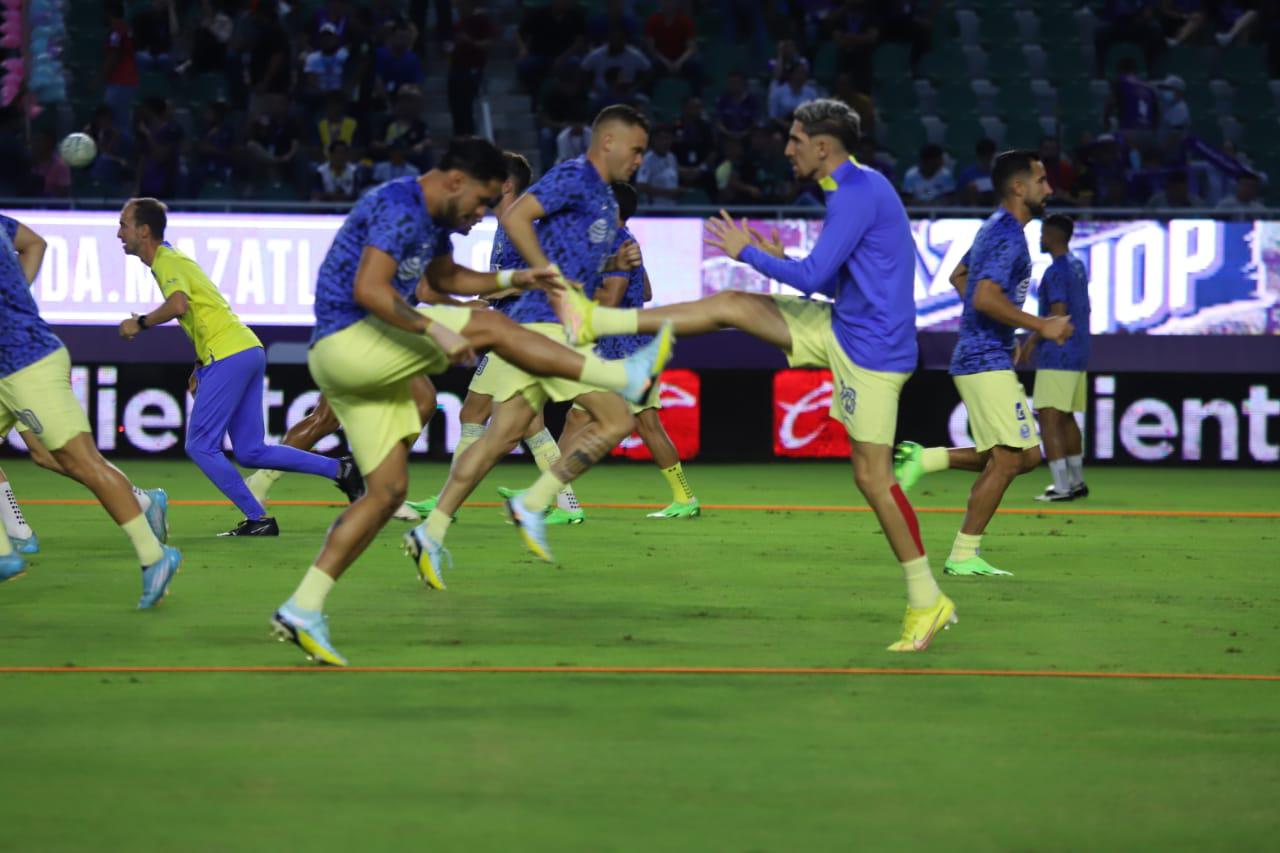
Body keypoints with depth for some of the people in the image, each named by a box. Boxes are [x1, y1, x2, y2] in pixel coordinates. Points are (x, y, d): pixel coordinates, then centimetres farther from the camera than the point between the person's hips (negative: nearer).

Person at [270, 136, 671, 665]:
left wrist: (513, 280, 22)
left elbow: (443, 277, 35)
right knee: (488, 327, -14)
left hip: (363, 363, 11)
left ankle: (303, 611, 5)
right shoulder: (399, 207, -15)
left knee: (388, 490, 7)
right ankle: (625, 377, -10)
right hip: (347, 340, -11)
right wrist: (436, 331, -30)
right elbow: (368, 290, -27)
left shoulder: (435, 217, 16)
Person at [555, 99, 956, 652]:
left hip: (872, 348, -10)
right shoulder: (855, 189, 13)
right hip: (841, 328, 10)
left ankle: (927, 601, 0)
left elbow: (813, 277, -22)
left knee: (872, 476, -8)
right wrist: (779, 257, 12)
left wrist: (749, 253, -9)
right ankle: (595, 322, 11)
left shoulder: (858, 194, -19)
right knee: (732, 305, 6)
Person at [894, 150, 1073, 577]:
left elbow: (959, 277, 30)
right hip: (987, 361, -10)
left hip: (977, 360, 10)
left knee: (1026, 455, 11)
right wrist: (1041, 326, -20)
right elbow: (986, 298, -26)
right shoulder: (1009, 235, -15)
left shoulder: (995, 229, 16)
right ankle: (963, 556, -4)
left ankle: (925, 459, 9)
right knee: (1008, 457, -7)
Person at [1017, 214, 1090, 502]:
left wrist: (1030, 343, -14)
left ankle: (1061, 487, -16)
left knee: (1049, 419, -10)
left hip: (1057, 358, -10)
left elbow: (1057, 314, -22)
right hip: (1078, 357, 10)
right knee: (1066, 419, 20)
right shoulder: (1078, 267, 15)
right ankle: (1077, 482, 26)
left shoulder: (1056, 272, -15)